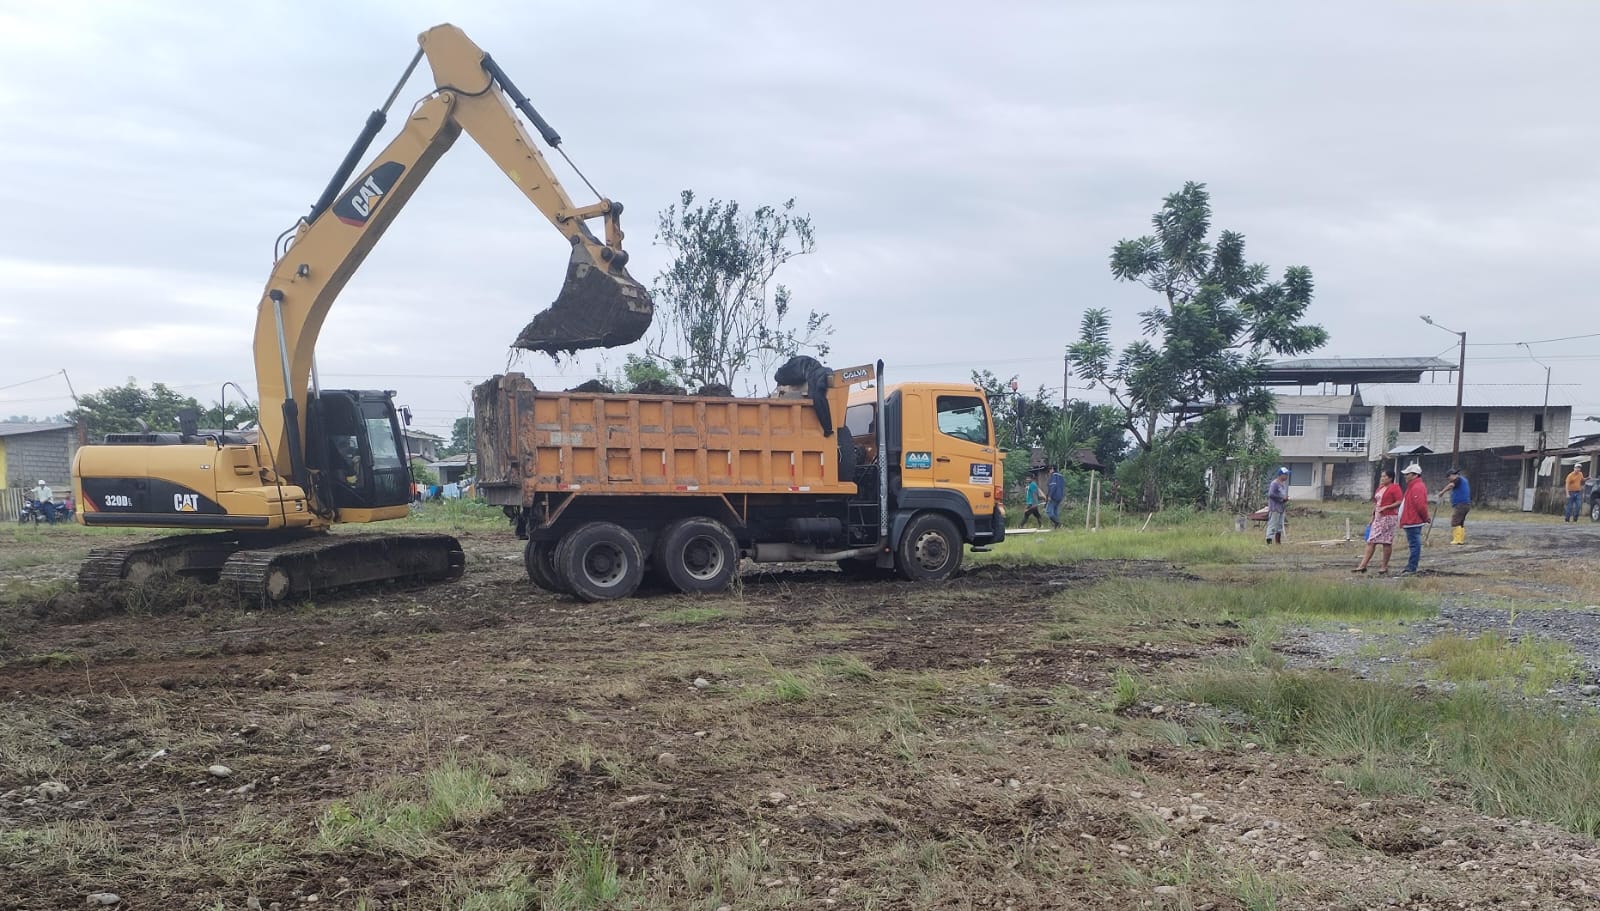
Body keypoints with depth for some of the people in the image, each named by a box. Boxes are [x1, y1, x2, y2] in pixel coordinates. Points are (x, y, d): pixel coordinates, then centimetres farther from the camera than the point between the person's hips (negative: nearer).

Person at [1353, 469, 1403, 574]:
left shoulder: (1394, 488, -7)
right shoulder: (1380, 488, 18)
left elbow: (1399, 502, -15)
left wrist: (1385, 507, -20)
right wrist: (1373, 516, 20)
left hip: (1389, 517, -8)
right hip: (1378, 518, 8)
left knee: (1386, 542, -2)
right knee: (1371, 541, 2)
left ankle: (1384, 567, 6)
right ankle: (1363, 566, -1)